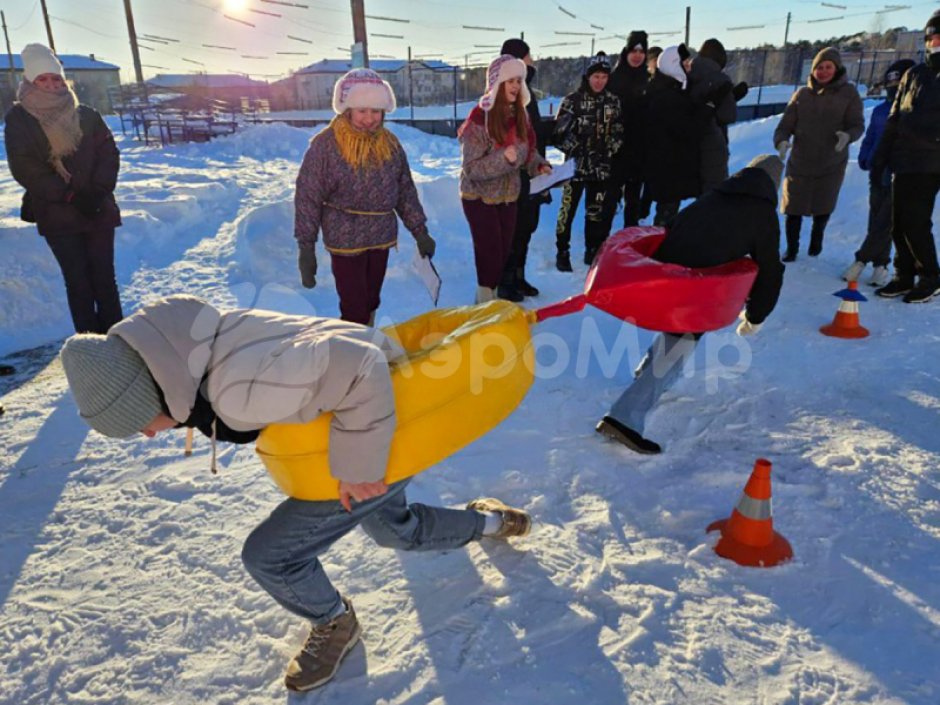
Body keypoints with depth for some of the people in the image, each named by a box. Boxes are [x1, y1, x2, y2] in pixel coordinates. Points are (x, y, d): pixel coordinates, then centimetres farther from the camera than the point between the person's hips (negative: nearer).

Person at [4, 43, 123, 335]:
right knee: (78, 281, -1)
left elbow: (109, 153, 4)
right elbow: (25, 168, -6)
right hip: (57, 215, -1)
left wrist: (98, 191, -12)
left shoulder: (86, 115, 8)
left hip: (98, 210, 2)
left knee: (104, 277, 1)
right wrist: (70, 195, -15)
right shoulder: (18, 120, 2)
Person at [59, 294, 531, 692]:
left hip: (388, 433, -9)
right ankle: (492, 521, 51)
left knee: (270, 554, -3)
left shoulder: (238, 391, -40)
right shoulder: (189, 350, -10)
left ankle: (334, 624, 26)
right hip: (375, 418, 9)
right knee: (396, 531, 31)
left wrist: (359, 463, -31)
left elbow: (355, 366, -41)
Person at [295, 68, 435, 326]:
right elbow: (307, 198, -9)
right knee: (355, 313, -6)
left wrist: (420, 232, 10)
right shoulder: (325, 144, -12)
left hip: (382, 239, 5)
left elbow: (405, 191, 11)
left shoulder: (390, 143, 3)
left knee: (370, 305, 16)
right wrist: (306, 247, -10)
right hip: (346, 242, -5)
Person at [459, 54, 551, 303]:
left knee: (504, 252, 11)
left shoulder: (520, 115, 0)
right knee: (489, 254, -5)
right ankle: (486, 302, 11)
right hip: (480, 197, -6)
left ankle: (493, 297, 27)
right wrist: (503, 158, -35)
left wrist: (539, 165, -5)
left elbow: (528, 150, 15)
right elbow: (471, 168, -22)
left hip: (508, 195, 6)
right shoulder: (480, 119, -20)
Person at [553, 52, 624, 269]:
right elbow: (560, 133, -8)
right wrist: (577, 149, -14)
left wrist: (608, 150, -5)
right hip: (576, 165, -3)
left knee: (597, 211, 10)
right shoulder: (573, 100, -4)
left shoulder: (613, 101, 8)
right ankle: (563, 252, 10)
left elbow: (618, 133, 11)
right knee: (568, 208, -3)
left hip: (602, 167, 4)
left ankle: (593, 251, 23)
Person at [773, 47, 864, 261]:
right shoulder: (802, 94, 4)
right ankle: (791, 249, 13)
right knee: (793, 207, -1)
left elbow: (858, 124, -3)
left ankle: (816, 240, 37)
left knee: (822, 207, 12)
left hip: (831, 164, 0)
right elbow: (786, 124, 0)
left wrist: (848, 135, -26)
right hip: (800, 161, 1)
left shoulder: (848, 93, 0)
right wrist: (781, 141, -21)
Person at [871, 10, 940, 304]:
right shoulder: (915, 74, 12)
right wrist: (881, 156, 11)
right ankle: (904, 276, 19)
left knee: (915, 224, -6)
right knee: (899, 224, 7)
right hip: (904, 161, 4)